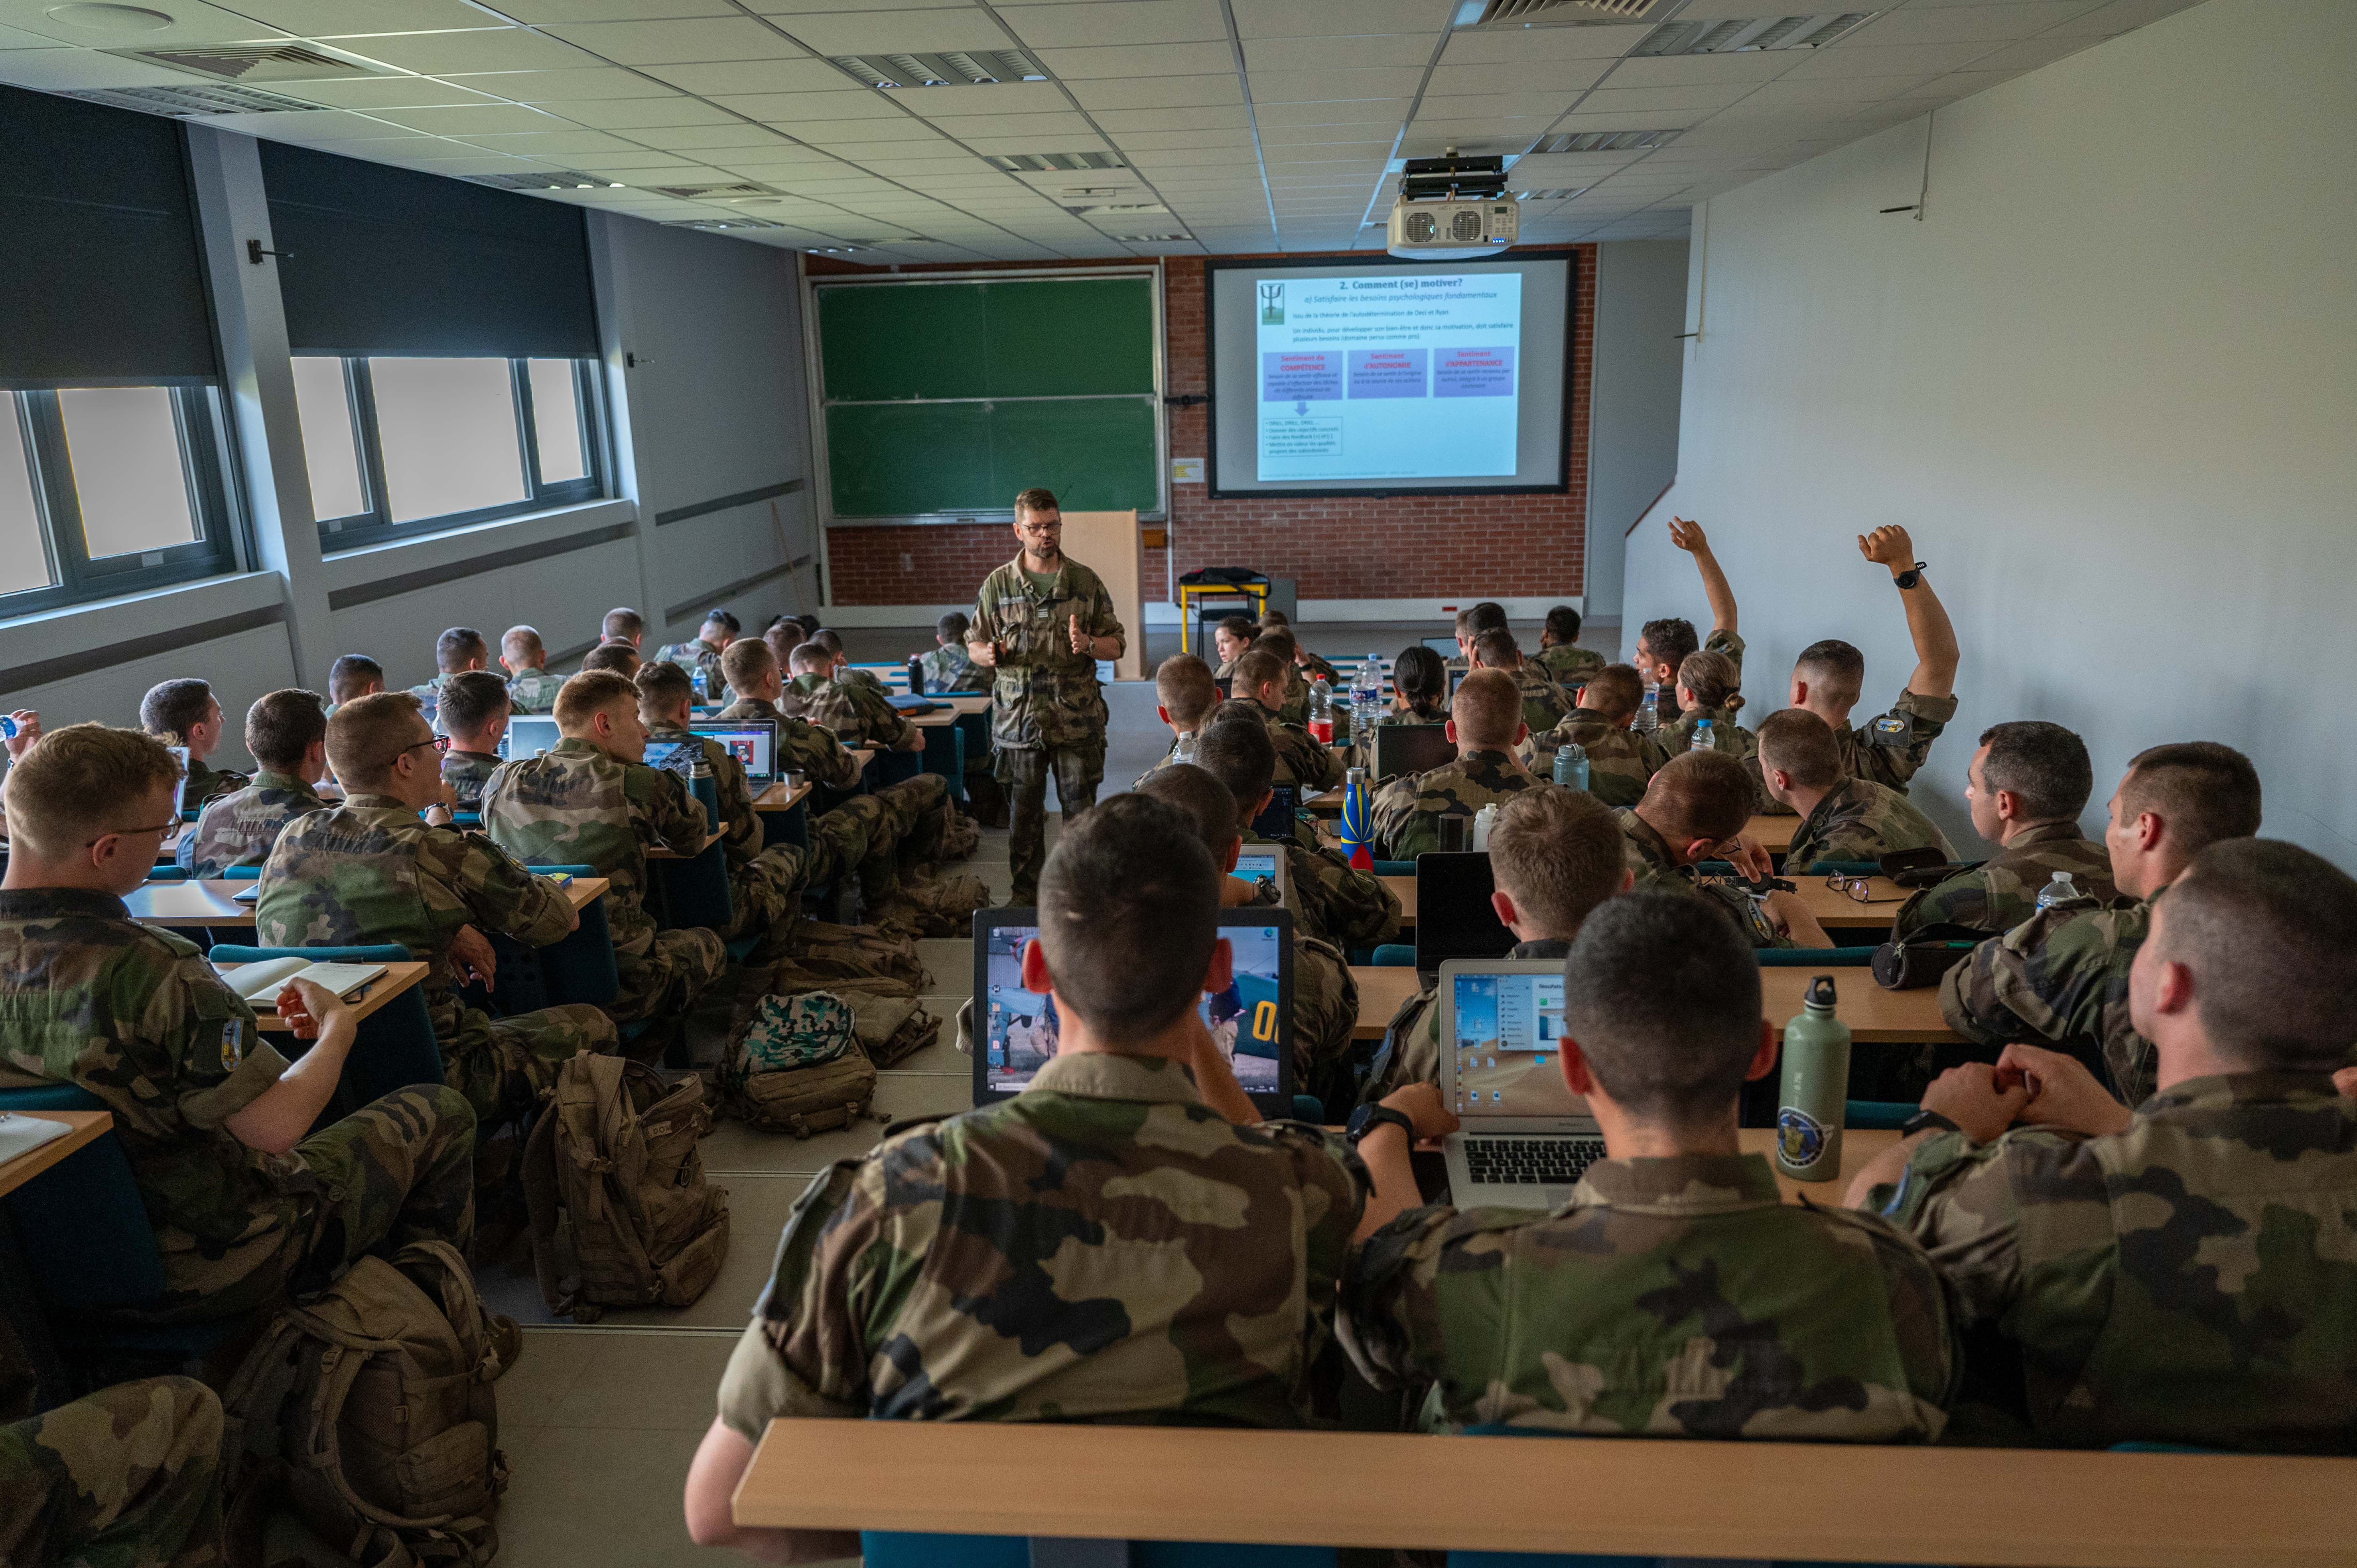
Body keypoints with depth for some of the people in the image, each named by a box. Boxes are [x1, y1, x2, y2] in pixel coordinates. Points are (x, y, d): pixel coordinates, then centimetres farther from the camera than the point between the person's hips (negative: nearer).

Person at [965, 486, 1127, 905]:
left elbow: (1117, 644, 7)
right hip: (1018, 718, 1)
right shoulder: (998, 584, 5)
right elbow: (974, 644, 11)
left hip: (1077, 719, 0)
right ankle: (1026, 891, 22)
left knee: (1080, 808, 4)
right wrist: (989, 654, -12)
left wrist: (1088, 645, -15)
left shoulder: (1086, 582, 4)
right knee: (1023, 810, 8)